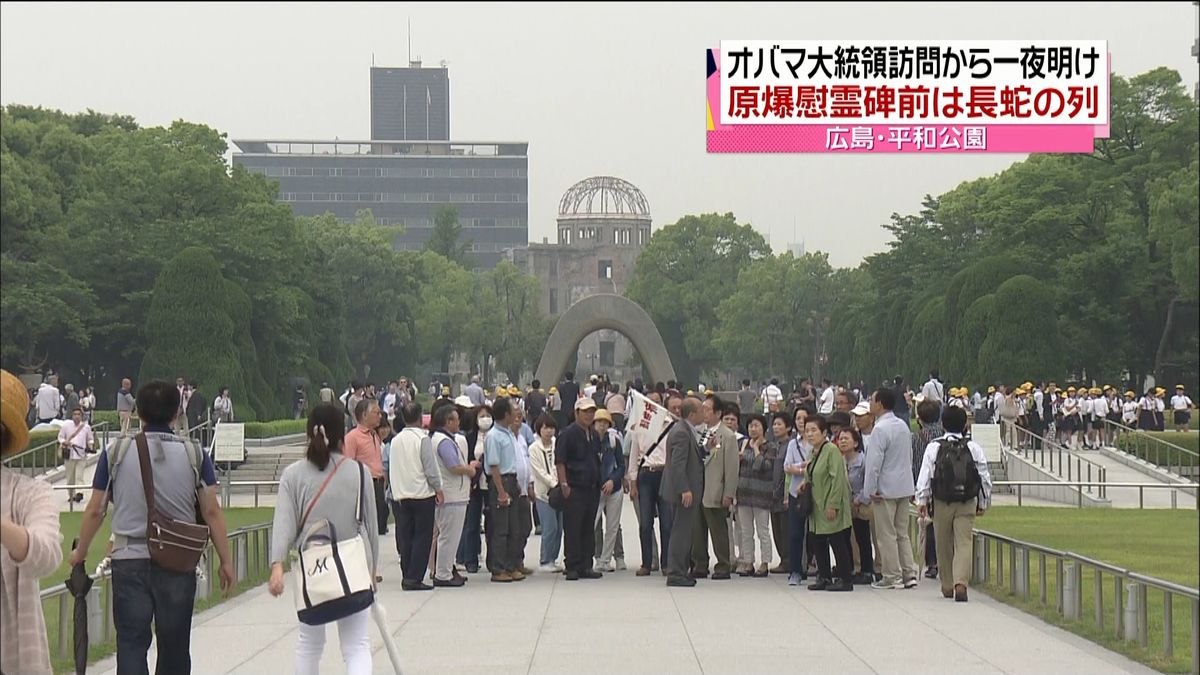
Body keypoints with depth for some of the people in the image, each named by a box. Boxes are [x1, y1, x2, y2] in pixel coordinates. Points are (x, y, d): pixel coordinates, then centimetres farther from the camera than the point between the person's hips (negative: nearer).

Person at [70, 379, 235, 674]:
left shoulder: (116, 452, -2)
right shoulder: (194, 454, -2)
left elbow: (95, 510, 3)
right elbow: (211, 512, -3)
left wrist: (80, 552, 19)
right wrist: (226, 562, 5)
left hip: (129, 560, -1)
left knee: (131, 642, 1)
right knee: (174, 645, 12)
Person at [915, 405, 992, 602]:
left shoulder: (934, 447, -3)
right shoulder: (973, 448, 1)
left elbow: (925, 475, -6)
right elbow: (985, 478, 4)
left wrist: (922, 501, -1)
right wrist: (983, 503, 14)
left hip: (942, 503, 0)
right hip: (967, 504, 0)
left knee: (944, 545, 12)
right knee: (964, 544, -4)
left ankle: (947, 586, 22)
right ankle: (960, 583, -23)